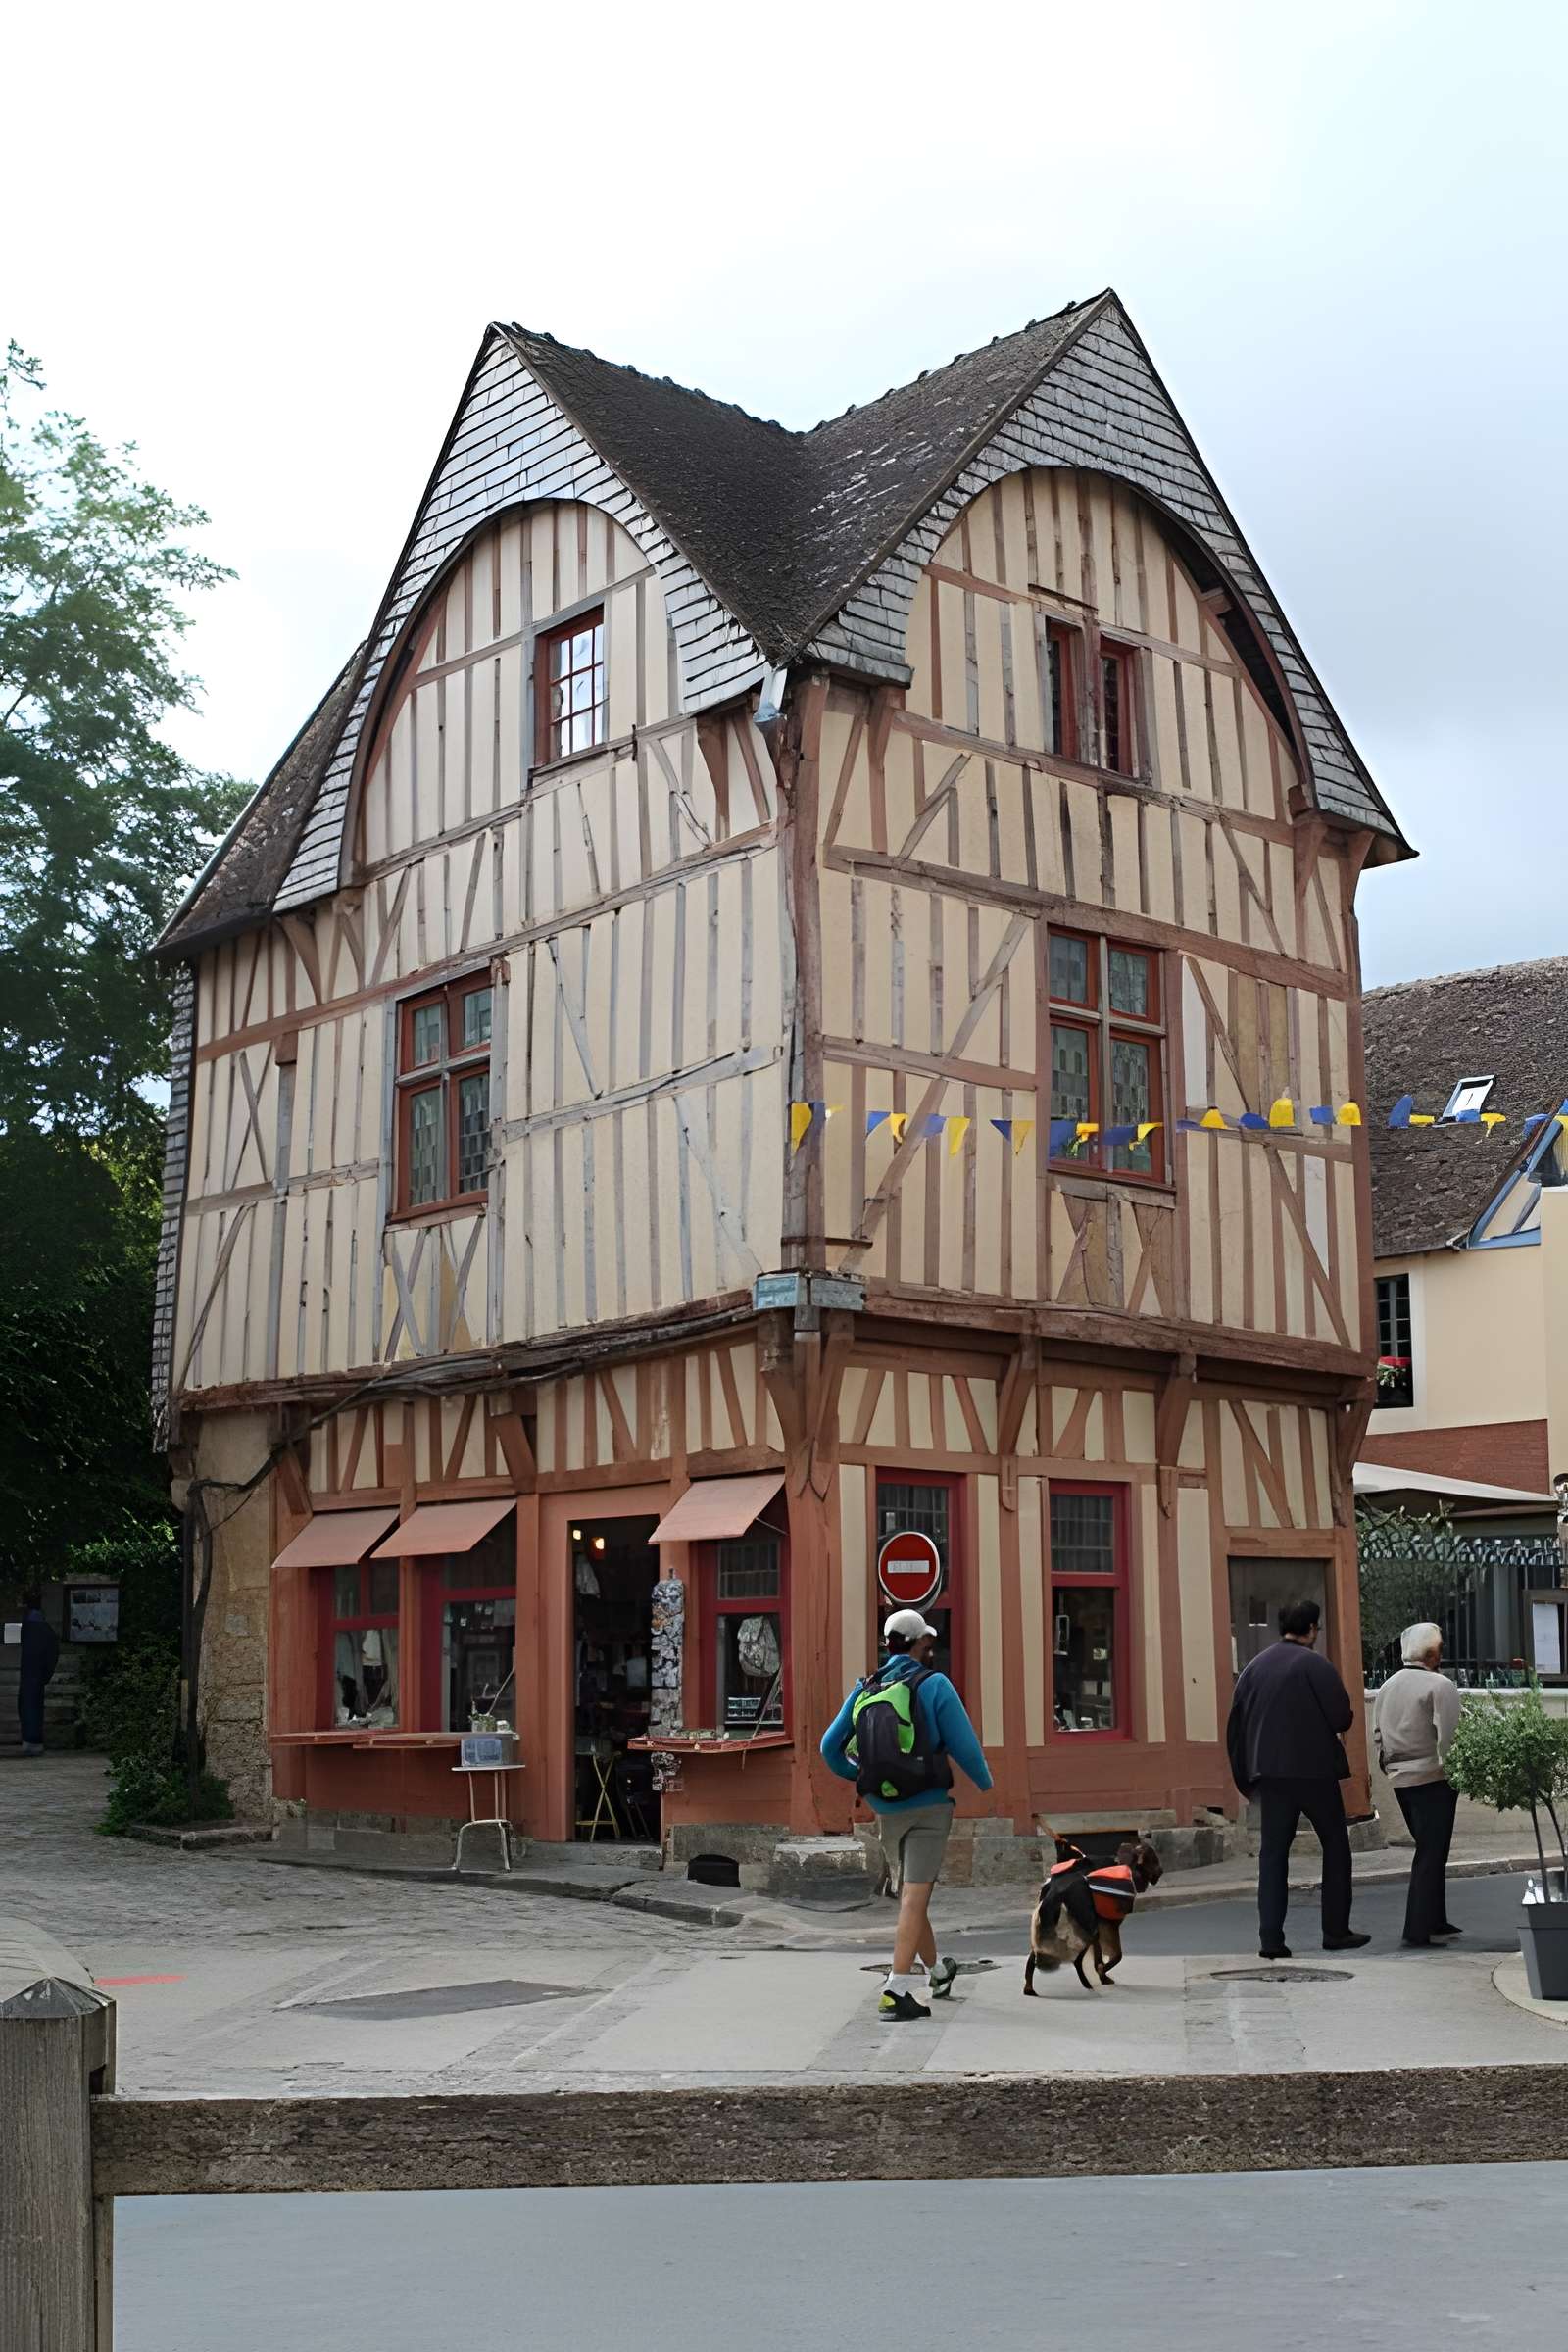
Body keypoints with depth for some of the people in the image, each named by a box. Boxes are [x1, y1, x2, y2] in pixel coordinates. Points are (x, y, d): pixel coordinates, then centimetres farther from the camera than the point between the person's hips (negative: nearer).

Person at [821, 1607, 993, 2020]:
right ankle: (896, 1992, -17)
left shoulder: (864, 1690, 4)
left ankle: (937, 1972, 39)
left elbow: (830, 1748, 5)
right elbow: (963, 1745, -10)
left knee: (909, 1895, 20)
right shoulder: (934, 1685, -10)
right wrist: (985, 1781, 10)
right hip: (929, 1806, -5)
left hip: (886, 1811, 5)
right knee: (914, 1899, -8)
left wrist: (859, 1776, 24)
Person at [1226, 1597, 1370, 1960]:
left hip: (1269, 1771, 5)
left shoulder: (1253, 1668, 9)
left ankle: (1271, 1939, -1)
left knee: (1273, 1853, 6)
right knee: (1336, 1846, 11)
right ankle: (1336, 1931, 12)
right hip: (1314, 1770, -4)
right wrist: (1330, 1724, 12)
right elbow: (1343, 1717, -12)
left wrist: (1245, 1778, 16)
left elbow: (1235, 1727, 10)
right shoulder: (1314, 1664, -8)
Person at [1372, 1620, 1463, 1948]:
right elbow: (1448, 1736, -16)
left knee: (1429, 1851, 18)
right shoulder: (1440, 1685, -11)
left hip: (1399, 1779, 7)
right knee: (1431, 1855, -4)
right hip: (1432, 1778, -7)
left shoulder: (1387, 1687, 11)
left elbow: (1377, 1735, 14)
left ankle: (1435, 1921, 23)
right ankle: (1418, 1929, -7)